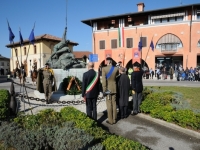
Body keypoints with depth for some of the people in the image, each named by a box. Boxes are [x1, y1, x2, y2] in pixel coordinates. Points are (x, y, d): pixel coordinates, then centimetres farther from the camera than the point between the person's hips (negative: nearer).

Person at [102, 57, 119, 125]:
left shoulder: (104, 69, -14)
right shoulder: (116, 68, -3)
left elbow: (103, 80, -18)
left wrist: (104, 90, -13)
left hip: (108, 89, -4)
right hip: (114, 89, 4)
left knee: (109, 105, 4)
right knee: (114, 104, 13)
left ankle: (110, 120, 13)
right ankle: (114, 119, 22)